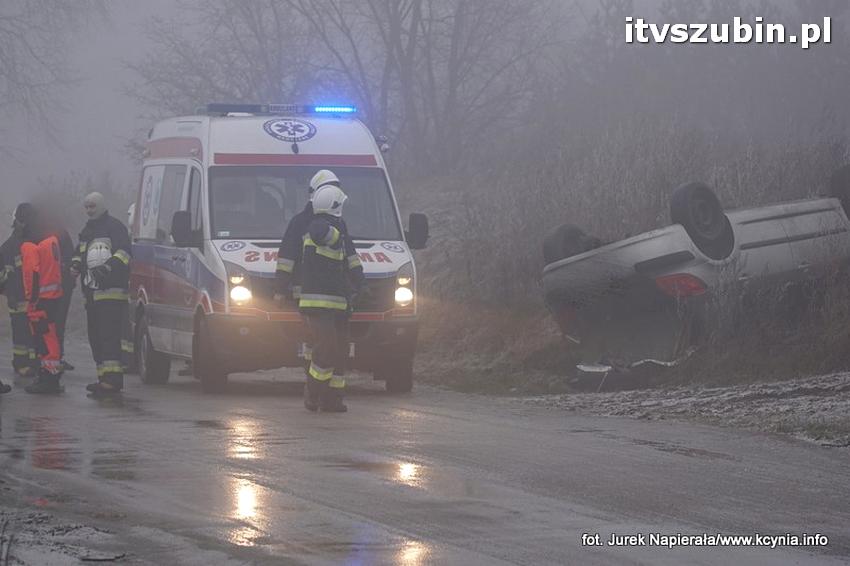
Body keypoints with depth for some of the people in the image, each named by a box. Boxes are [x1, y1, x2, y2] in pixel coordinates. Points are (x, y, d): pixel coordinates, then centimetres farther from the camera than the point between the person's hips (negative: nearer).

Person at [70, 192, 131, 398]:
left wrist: (108, 267, -26)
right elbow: (80, 253, 31)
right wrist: (76, 264, 9)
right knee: (95, 337, 10)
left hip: (112, 293, -9)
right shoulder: (87, 231, 24)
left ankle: (112, 379, -22)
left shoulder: (114, 226, -3)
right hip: (91, 294, 9)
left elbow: (124, 252, -13)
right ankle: (104, 378, 15)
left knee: (109, 336, -16)